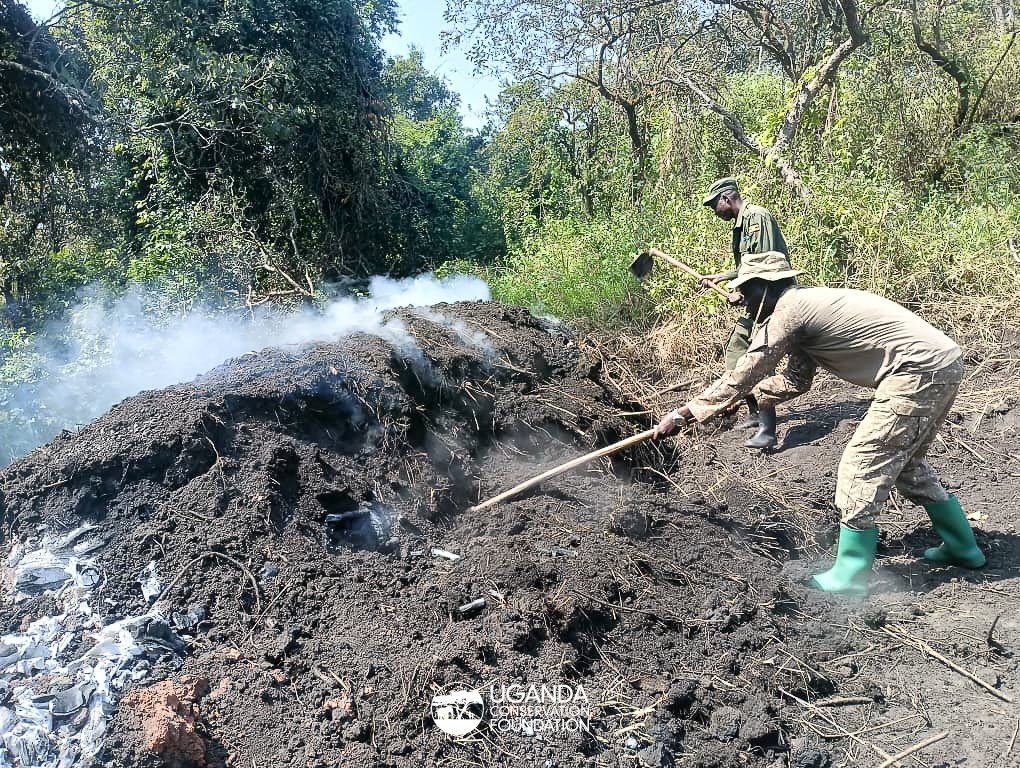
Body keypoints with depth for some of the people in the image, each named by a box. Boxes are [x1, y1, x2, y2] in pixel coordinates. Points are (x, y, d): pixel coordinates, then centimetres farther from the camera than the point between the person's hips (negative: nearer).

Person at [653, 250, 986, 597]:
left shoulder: (788, 310, -12)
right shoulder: (806, 305, 17)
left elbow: (743, 376, -12)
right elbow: (795, 379, 21)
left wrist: (685, 412, -6)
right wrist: (745, 394, 17)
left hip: (919, 372, -10)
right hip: (945, 364, 10)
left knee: (862, 464, -4)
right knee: (905, 463, 23)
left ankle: (849, 575, 5)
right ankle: (962, 547, 37)